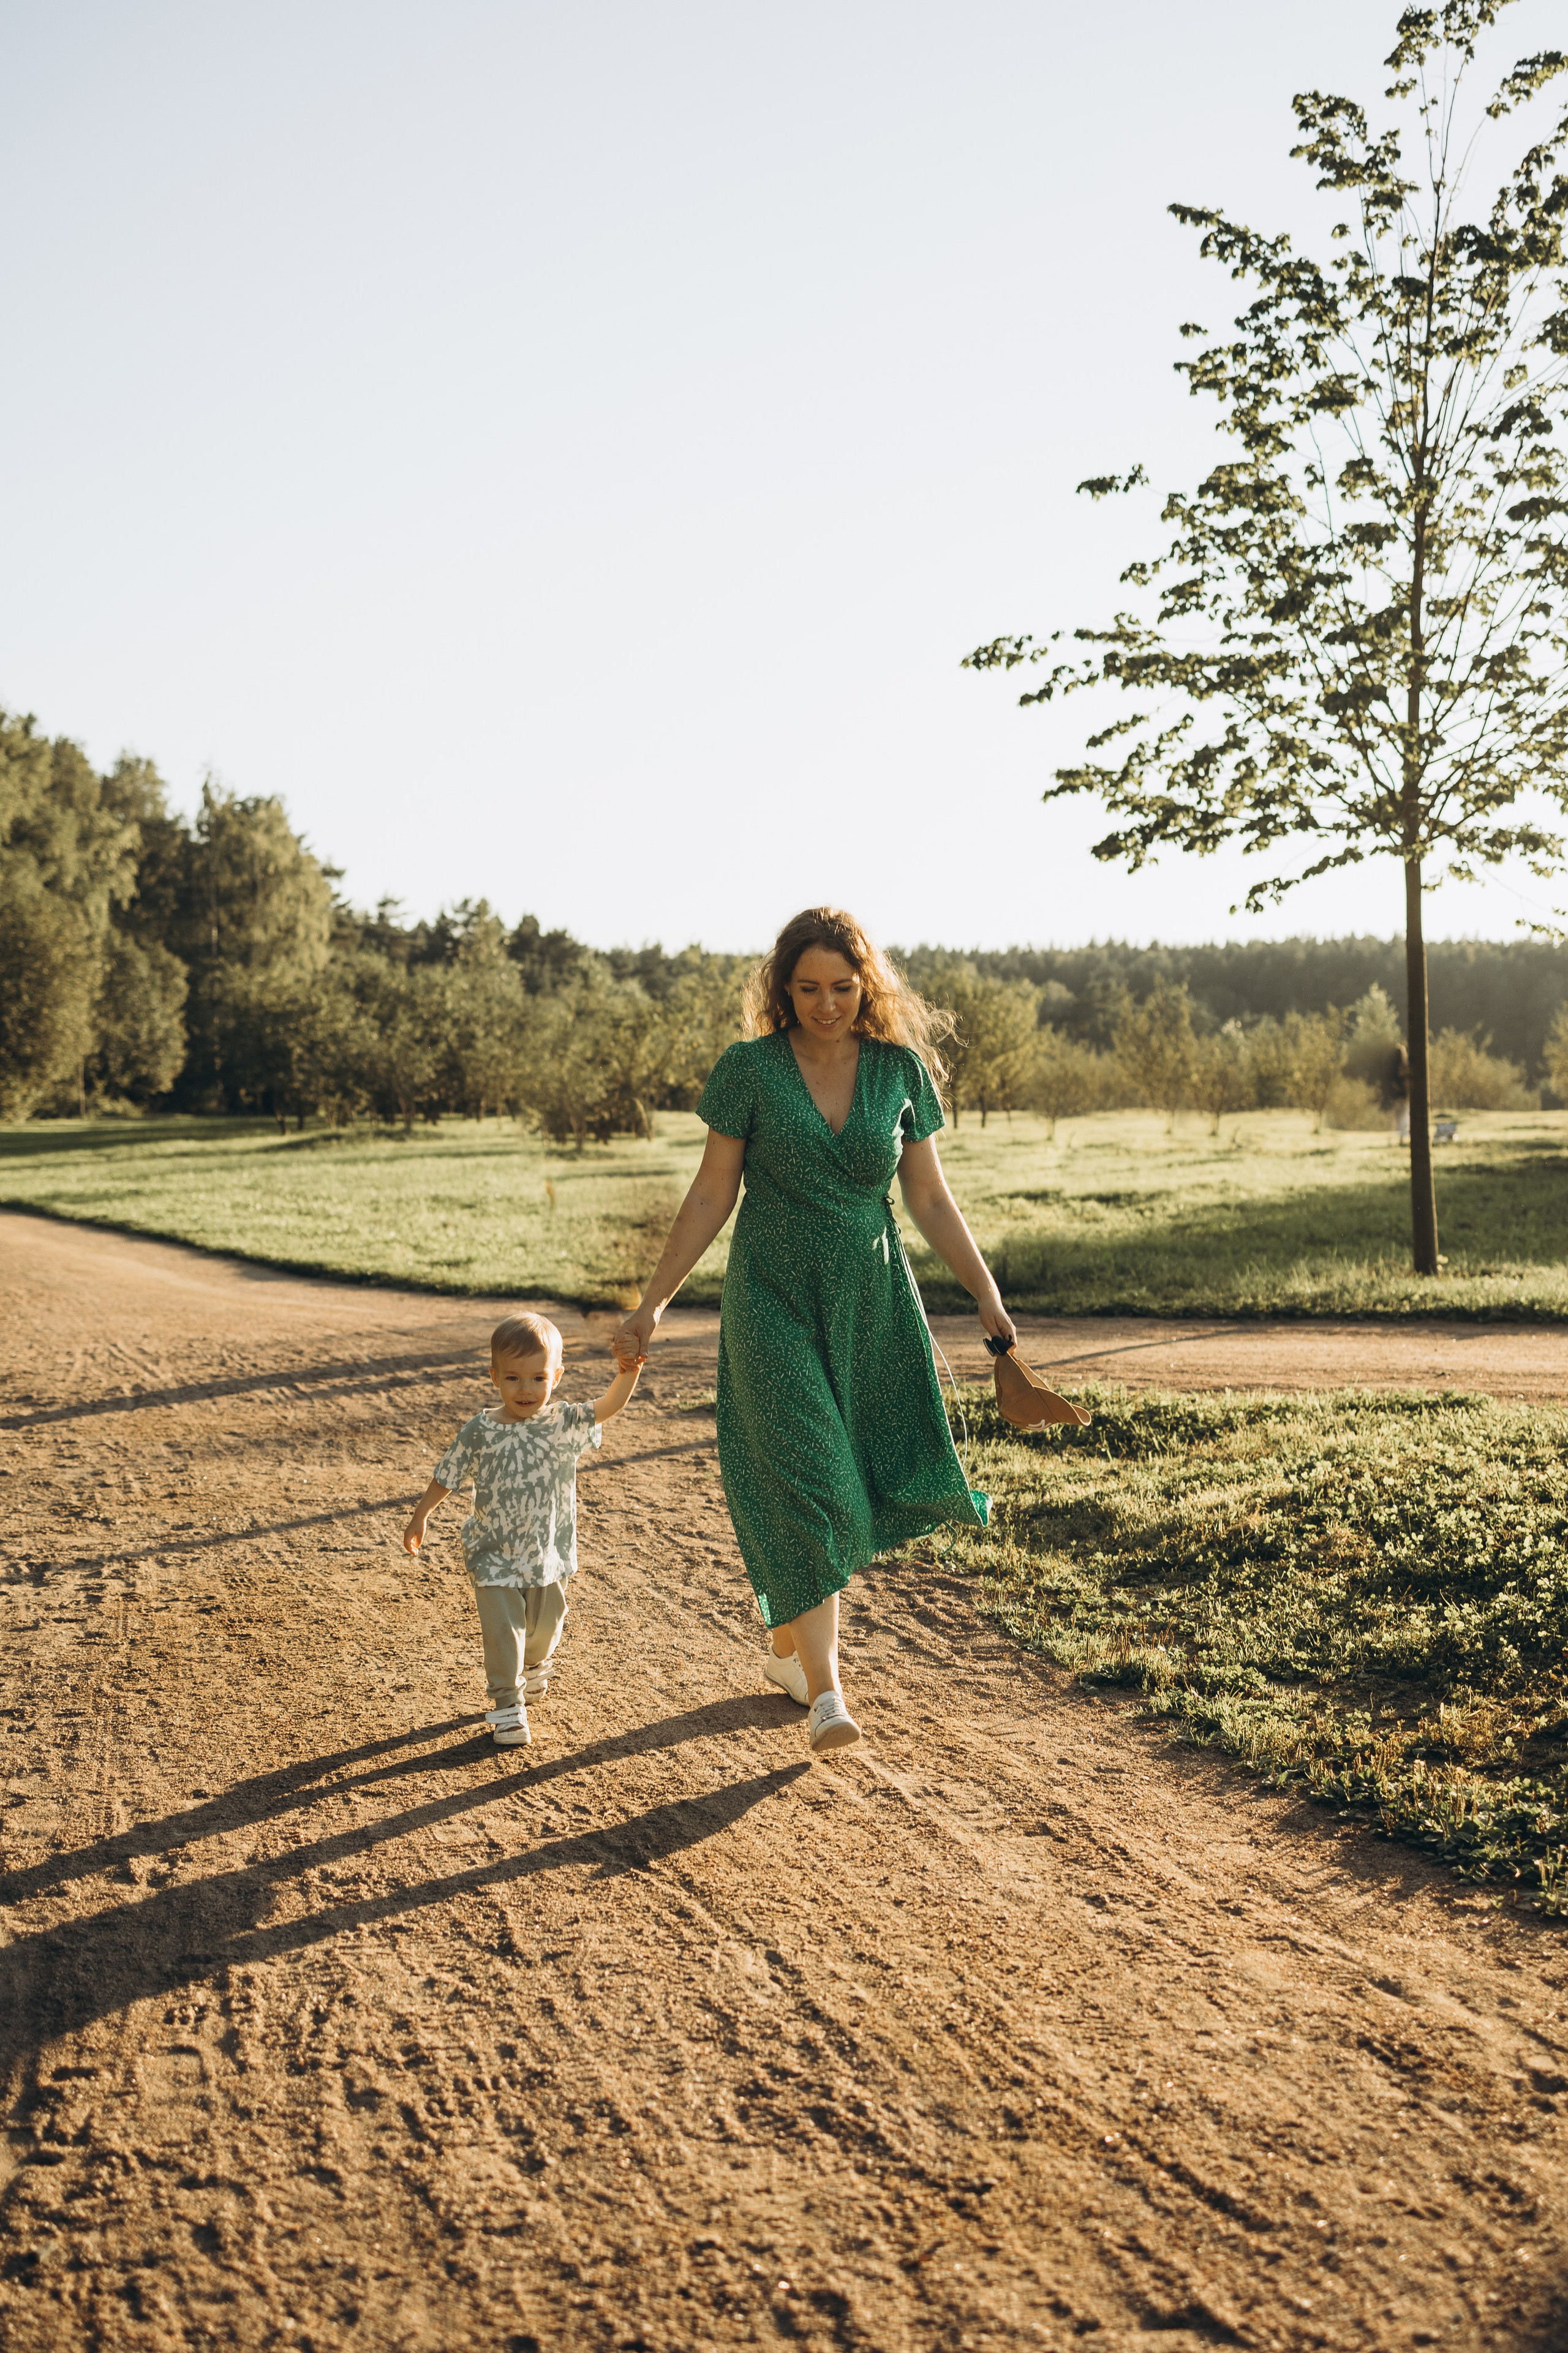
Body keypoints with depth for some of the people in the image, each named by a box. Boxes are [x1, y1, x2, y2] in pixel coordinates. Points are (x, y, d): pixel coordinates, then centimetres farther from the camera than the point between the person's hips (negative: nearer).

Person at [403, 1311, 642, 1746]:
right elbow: (447, 1476, 0)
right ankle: (507, 1705, 11)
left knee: (546, 1628, 20)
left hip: (550, 1555, 2)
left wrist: (628, 1373, -39)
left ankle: (533, 1669, 51)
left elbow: (607, 1407, -22)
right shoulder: (480, 1432, -12)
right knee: (503, 1632, -5)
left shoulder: (565, 1425, -10)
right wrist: (421, 1516, 7)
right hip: (495, 1558, -2)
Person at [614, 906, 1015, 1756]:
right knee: (804, 1487, -10)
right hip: (774, 1303, -3)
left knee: (891, 1479, 5)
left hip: (873, 1302, 3)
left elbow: (930, 1198, 5)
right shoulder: (749, 1069, -6)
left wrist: (986, 1295, 1)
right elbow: (711, 1195, -2)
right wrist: (652, 1302, -4)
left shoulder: (902, 1070, 0)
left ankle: (785, 1641, 27)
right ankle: (824, 1693, -5)